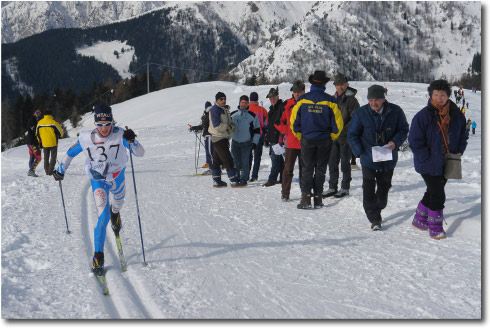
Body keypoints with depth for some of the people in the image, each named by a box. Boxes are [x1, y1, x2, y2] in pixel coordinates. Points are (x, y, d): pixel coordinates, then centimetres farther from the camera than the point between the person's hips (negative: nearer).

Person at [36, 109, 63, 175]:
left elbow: (37, 134, 10)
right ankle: (50, 171, -6)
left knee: (46, 158, 15)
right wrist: (60, 135, 19)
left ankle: (47, 171, 15)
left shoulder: (39, 122, 2)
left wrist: (40, 141, 24)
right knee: (53, 157, 3)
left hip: (44, 143, 4)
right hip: (53, 143, -4)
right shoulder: (53, 122, -12)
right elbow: (60, 132, -5)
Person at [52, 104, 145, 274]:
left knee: (118, 203, 30)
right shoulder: (86, 138, -18)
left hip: (117, 177, 2)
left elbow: (140, 153, -25)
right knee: (104, 217, -18)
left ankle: (115, 213, 70)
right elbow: (71, 152, 1)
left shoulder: (119, 135, -21)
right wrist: (61, 169, 10)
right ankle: (98, 257, -11)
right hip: (98, 181, -2)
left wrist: (132, 141, -44)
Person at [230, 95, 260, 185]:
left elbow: (257, 130, 4)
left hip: (246, 143, -2)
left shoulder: (252, 116, 2)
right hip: (235, 142, 2)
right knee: (235, 162, 4)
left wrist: (254, 142, -3)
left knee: (244, 162, -5)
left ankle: (244, 179, 3)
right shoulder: (233, 115, 8)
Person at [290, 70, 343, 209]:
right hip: (324, 141, 0)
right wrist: (331, 137, 10)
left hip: (307, 140, 0)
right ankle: (318, 199, 10)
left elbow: (294, 120, -1)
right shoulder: (330, 100, -6)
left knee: (307, 169, 7)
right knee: (320, 169, 10)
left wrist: (300, 136, 11)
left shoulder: (302, 99, -5)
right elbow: (338, 123, -4)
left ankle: (306, 197, -4)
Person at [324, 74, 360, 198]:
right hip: (334, 137, 6)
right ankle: (332, 187, 18)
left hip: (346, 137, -6)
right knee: (332, 163, 9)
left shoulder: (351, 100, -8)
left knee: (345, 163, 1)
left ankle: (345, 188, 11)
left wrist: (343, 131, -20)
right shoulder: (333, 99, 13)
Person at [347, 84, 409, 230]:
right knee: (368, 190, -6)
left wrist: (395, 142, -14)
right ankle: (374, 219, 6)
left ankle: (375, 212, 38)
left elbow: (403, 129, 5)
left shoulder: (395, 111, -6)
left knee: (384, 188, 16)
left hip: (388, 159, 2)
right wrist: (360, 152, -8)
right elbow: (352, 135, 1)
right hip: (368, 159, -1)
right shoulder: (361, 113, -7)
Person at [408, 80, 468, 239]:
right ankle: (435, 227, 5)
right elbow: (414, 141, -14)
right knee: (438, 195, -9)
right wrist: (428, 159, -17)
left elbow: (463, 136, 15)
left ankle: (419, 219, 36)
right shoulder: (423, 116, -14)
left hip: (446, 164, 6)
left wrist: (458, 153, 1)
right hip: (429, 165, -6)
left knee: (433, 192, 18)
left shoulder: (456, 115, 1)